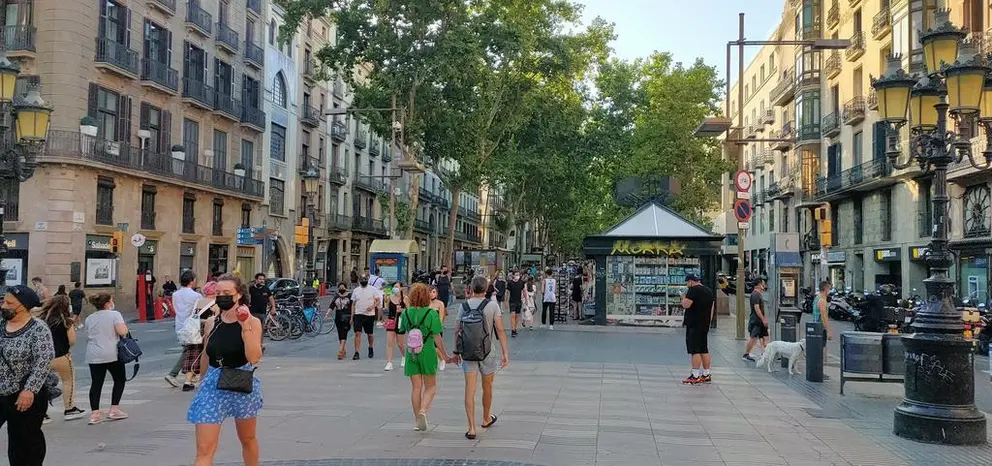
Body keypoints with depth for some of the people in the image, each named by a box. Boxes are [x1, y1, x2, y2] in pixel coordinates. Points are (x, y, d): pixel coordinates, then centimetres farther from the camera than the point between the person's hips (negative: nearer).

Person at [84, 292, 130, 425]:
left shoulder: (89, 318, 11)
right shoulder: (115, 315, -6)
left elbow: (88, 337, 17)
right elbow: (122, 332, -17)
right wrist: (124, 326, 3)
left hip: (93, 356, 5)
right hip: (112, 355, -4)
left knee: (96, 383, 7)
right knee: (119, 380, 11)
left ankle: (94, 413, 3)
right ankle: (114, 410, 8)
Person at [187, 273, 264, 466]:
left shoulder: (252, 322, -9)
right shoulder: (211, 323, 0)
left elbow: (254, 358, -21)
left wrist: (245, 326, -26)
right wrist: (202, 382, 24)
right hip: (213, 385, 2)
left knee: (248, 439, 21)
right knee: (204, 450, -6)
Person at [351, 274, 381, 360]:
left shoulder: (372, 290, 0)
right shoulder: (356, 290, 7)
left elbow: (378, 301, 2)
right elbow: (353, 304, 11)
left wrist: (372, 306, -18)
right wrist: (352, 317, 7)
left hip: (369, 315, -1)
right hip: (358, 314, 1)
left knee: (370, 334, 11)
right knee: (357, 333, -10)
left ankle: (370, 348, 37)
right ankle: (356, 353, -11)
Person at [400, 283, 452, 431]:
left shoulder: (406, 313, -2)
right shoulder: (431, 313, -12)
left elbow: (402, 333, 6)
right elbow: (437, 337, -11)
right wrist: (444, 354, -1)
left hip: (411, 353, 3)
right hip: (428, 352, -3)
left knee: (416, 387, 11)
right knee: (431, 387, 11)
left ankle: (417, 421, 15)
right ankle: (423, 411, -12)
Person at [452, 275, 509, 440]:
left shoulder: (464, 305, 0)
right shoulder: (492, 305, -6)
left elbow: (457, 331, 2)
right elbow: (500, 330, -10)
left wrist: (456, 351, 13)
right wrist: (505, 353, -7)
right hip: (487, 352, -1)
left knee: (470, 390, 1)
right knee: (487, 387, 18)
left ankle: (471, 428, -3)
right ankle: (486, 419, 38)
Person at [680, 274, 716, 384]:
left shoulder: (693, 290, -13)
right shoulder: (709, 291, 15)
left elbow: (686, 305, -21)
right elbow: (712, 309, 18)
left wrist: (683, 297, -2)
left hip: (694, 325, -9)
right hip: (705, 325, 9)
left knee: (694, 350, -8)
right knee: (704, 350, 13)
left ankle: (695, 376, -10)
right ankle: (706, 375, 17)